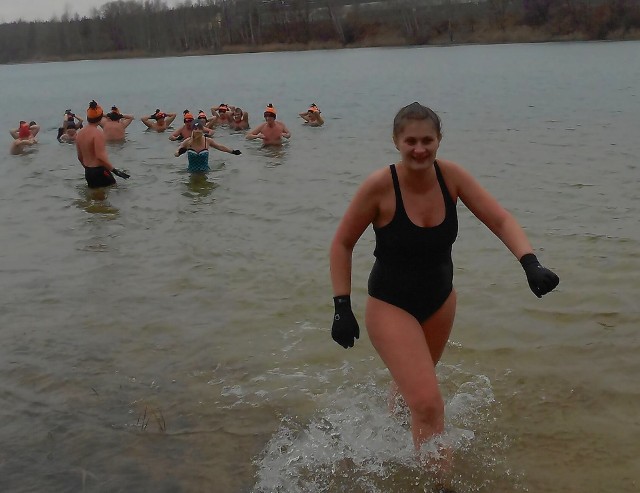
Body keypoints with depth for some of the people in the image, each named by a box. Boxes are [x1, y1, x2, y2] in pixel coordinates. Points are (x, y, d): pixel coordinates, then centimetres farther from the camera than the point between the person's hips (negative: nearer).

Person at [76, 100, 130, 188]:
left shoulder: (80, 134, 9)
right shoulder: (98, 133, -17)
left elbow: (80, 157, 16)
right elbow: (100, 156, -25)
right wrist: (115, 170, -22)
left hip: (87, 172, 9)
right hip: (99, 171, -9)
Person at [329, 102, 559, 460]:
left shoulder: (450, 176, -13)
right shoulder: (380, 186, -23)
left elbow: (500, 220, -14)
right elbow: (343, 244, -13)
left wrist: (530, 263, -31)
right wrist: (342, 308, -15)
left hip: (440, 300, 5)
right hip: (391, 305, -5)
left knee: (412, 383, 26)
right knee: (429, 405, -15)